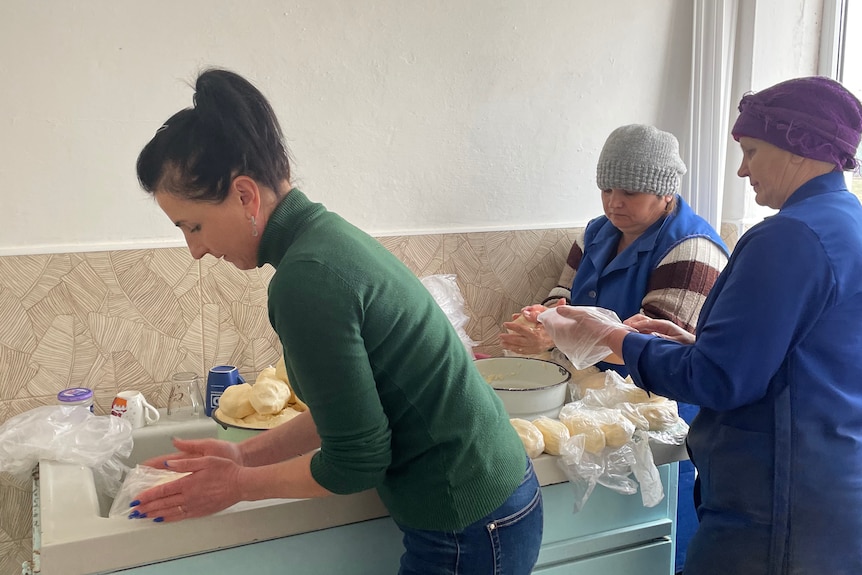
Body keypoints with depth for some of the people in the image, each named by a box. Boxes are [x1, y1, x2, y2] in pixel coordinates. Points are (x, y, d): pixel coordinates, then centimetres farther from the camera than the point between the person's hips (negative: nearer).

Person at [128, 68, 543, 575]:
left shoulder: (308, 278, -25)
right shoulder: (327, 232, 2)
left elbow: (357, 461, -18)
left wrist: (239, 485, -4)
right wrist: (248, 454, 10)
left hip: (467, 532, -8)